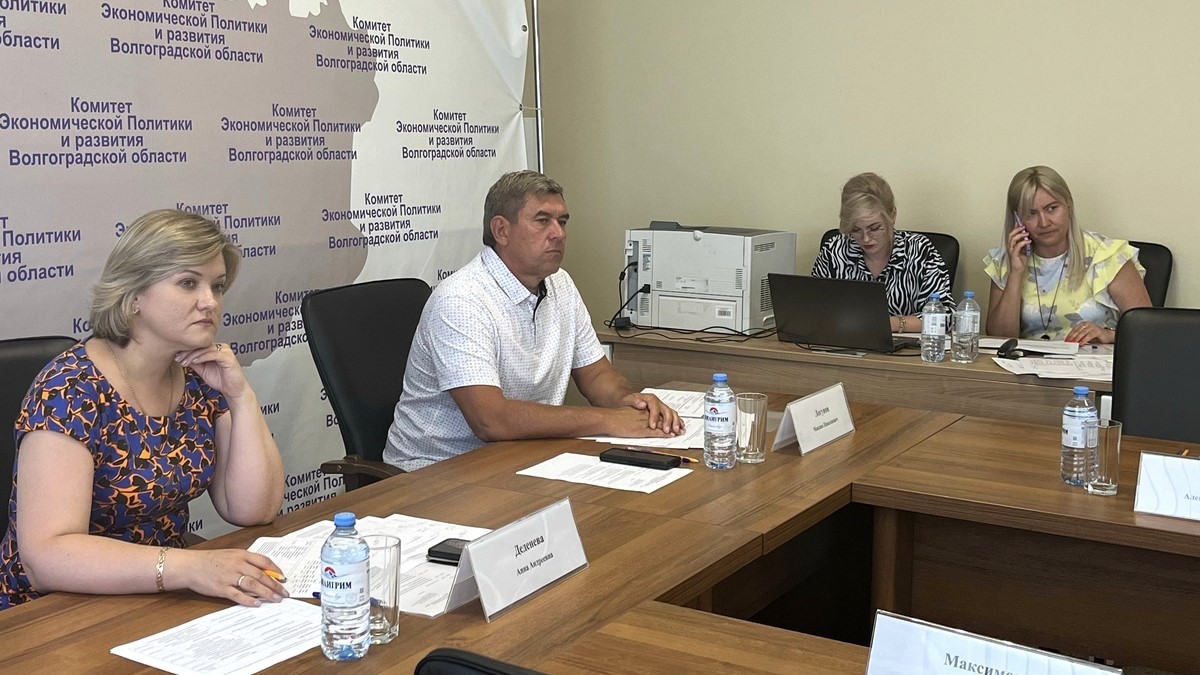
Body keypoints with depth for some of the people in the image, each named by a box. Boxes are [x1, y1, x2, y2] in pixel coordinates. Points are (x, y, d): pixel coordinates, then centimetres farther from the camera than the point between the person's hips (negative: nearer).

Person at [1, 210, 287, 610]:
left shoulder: (201, 378, 0)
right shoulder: (71, 391, -18)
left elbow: (255, 511, -2)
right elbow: (47, 554, -28)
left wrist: (241, 396, -11)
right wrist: (189, 568, -39)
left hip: (163, 606, 6)